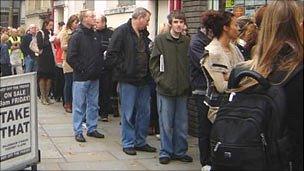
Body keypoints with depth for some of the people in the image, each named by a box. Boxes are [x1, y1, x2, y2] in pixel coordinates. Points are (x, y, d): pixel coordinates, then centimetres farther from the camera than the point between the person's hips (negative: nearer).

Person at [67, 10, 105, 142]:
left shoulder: (95, 35, 11)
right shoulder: (77, 36, -9)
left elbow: (100, 53, 19)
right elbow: (71, 57, -14)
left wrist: (98, 68, 7)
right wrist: (82, 70, -13)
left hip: (94, 77, 7)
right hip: (81, 77, -7)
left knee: (93, 104, 12)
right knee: (79, 105, 1)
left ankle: (92, 129, 23)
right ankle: (78, 132, 9)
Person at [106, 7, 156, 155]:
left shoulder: (144, 34, 14)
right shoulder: (122, 31, -8)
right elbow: (111, 54, -13)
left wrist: (148, 71, 7)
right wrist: (124, 69, -15)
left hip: (144, 79, 7)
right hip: (128, 79, -7)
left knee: (144, 112, 11)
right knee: (128, 113, 1)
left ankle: (140, 142, 22)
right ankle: (128, 143, 12)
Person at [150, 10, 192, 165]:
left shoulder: (187, 41, 4)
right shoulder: (160, 40, -2)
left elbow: (191, 64, 8)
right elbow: (153, 63, -1)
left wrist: (188, 83, 0)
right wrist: (160, 80, -7)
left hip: (183, 89, 2)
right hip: (165, 89, -2)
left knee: (182, 124, 10)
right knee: (166, 124, 5)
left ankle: (180, 151, 23)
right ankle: (165, 152, 17)